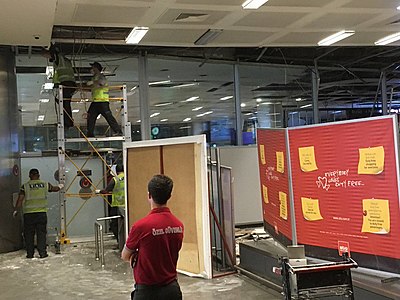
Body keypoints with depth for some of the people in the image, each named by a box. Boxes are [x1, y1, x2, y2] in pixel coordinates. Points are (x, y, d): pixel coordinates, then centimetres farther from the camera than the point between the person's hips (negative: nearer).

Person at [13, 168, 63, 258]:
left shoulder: (25, 186, 0)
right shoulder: (45, 184, 5)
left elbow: (20, 200, -3)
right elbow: (54, 189, 22)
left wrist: (16, 210, 8)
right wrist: (60, 187, 43)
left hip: (28, 214, -1)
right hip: (42, 213, 1)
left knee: (29, 234, 8)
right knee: (41, 233, 6)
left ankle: (30, 254, 11)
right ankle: (42, 253, 5)